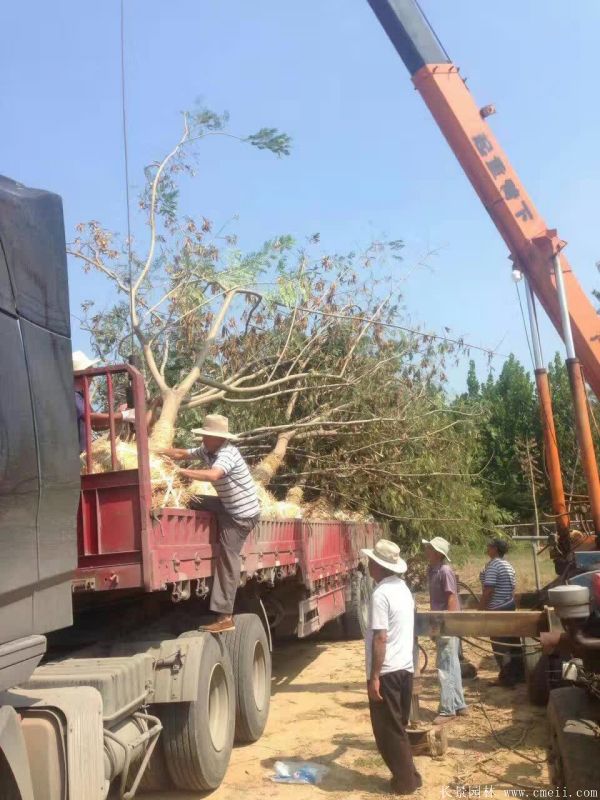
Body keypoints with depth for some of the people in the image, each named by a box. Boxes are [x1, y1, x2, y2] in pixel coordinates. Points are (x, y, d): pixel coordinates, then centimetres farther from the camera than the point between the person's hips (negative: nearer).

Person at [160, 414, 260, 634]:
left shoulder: (227, 454, -24)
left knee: (227, 560, -9)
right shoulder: (207, 450, 4)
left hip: (242, 514, -9)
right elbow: (183, 454, 14)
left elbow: (213, 475, -41)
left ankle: (225, 617, -4)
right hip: (229, 506, 9)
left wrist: (183, 472, -34)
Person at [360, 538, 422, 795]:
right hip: (405, 668, 9)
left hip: (387, 672, -9)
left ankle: (405, 781, 13)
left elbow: (380, 638, -23)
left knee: (388, 731, 5)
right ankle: (408, 775, 26)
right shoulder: (403, 588, 8)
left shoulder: (381, 594, -20)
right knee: (398, 727, 19)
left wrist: (374, 677, -18)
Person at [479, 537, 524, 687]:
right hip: (510, 606, 9)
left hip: (497, 609, -9)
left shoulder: (492, 565, -17)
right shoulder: (508, 565, 11)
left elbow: (488, 590, -21)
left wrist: (480, 609, -16)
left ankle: (506, 677, 3)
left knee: (500, 643, -1)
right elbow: (512, 588, 16)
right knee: (512, 640, 15)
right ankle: (518, 673, 23)